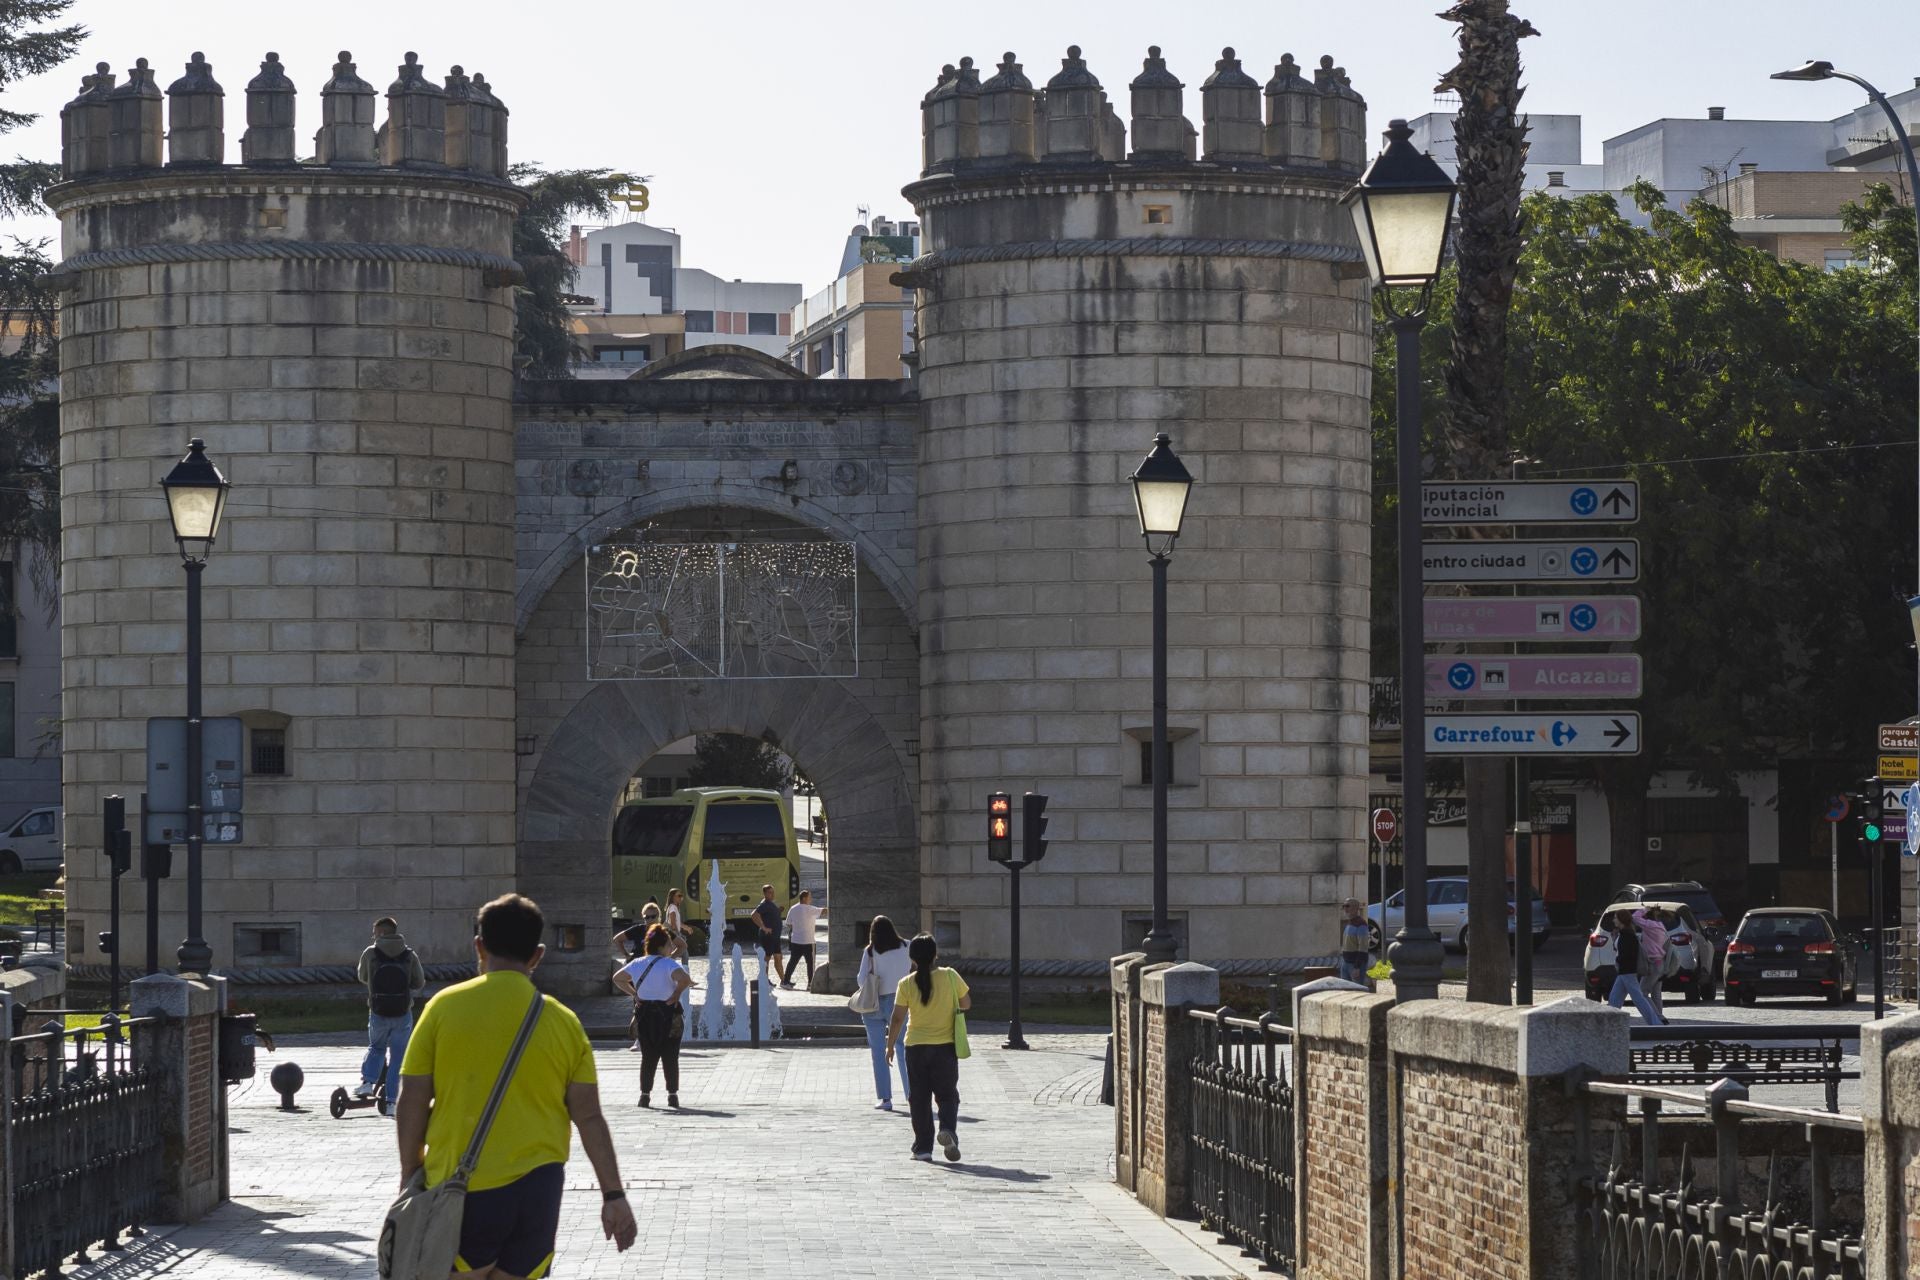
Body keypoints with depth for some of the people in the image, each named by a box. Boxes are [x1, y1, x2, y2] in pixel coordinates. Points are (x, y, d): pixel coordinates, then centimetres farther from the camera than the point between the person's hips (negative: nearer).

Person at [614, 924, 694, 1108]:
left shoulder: (637, 963, 4)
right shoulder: (669, 964, -14)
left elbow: (617, 978, 12)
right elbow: (684, 979, -30)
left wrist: (634, 994, 9)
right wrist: (676, 994, -14)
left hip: (644, 1013, 4)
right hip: (667, 1013, -4)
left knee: (648, 1057, 11)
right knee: (670, 1057, 5)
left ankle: (645, 1094, 8)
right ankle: (672, 1095, 8)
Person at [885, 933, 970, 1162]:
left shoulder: (906, 984, -8)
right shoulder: (950, 977, -7)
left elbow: (898, 1018, -7)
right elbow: (966, 1004, 3)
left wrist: (890, 1045, 4)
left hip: (916, 1046, 0)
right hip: (946, 1046, 0)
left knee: (919, 1098, 9)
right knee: (947, 1094, 8)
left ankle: (923, 1147, 9)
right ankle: (947, 1129, -19)